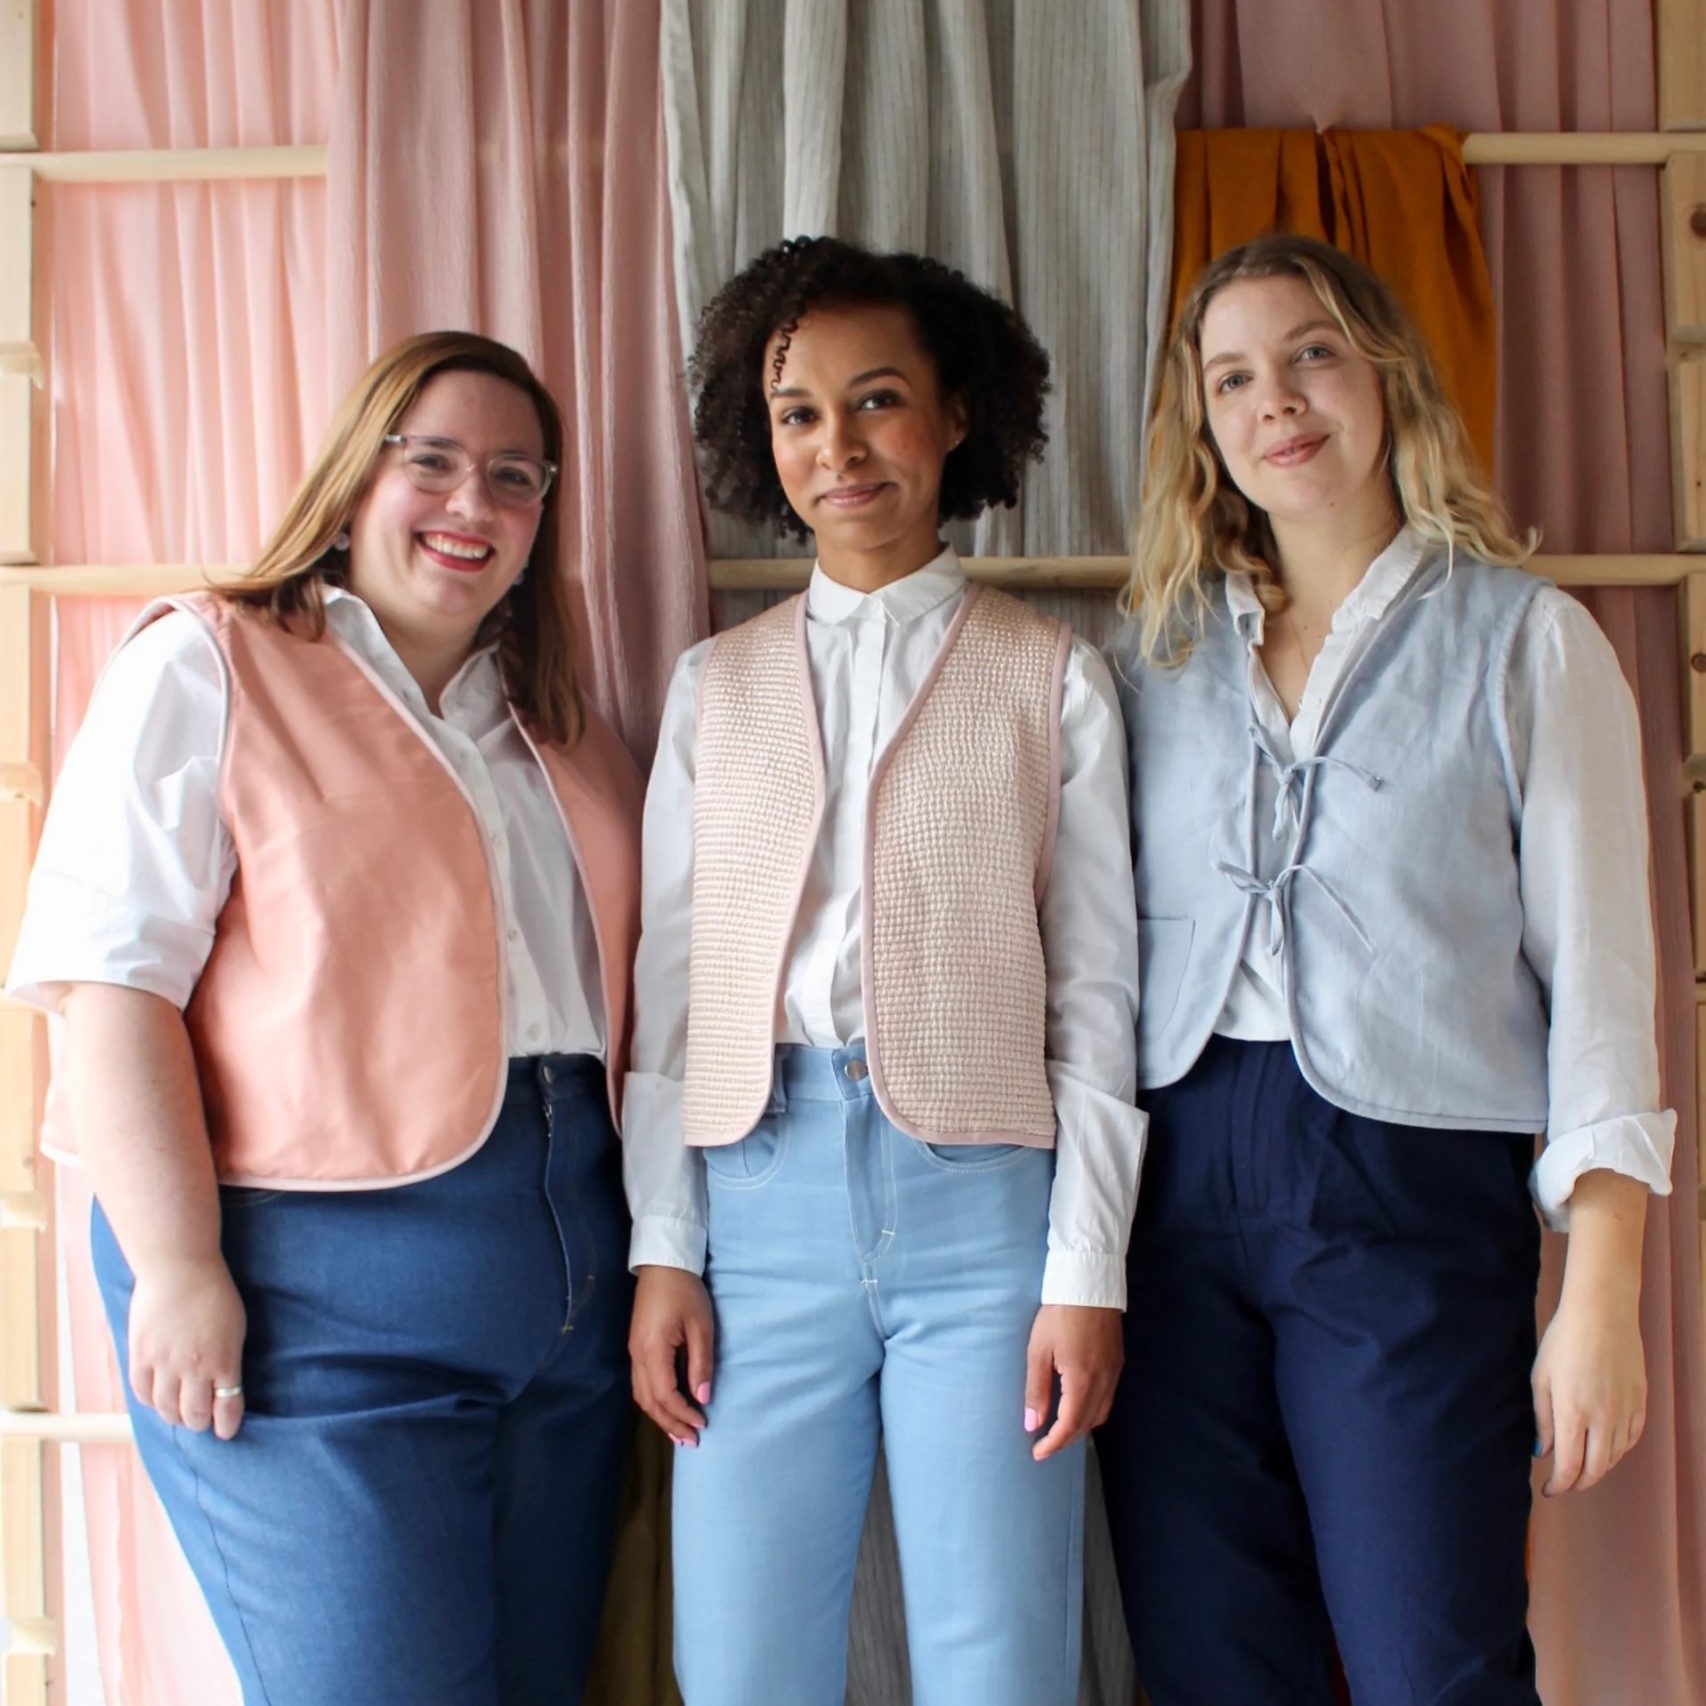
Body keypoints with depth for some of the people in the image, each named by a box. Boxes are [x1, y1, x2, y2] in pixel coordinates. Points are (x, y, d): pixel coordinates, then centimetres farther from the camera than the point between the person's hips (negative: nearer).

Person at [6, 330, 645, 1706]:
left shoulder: (569, 740, 17)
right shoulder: (204, 671, -2)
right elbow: (113, 983, -10)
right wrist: (179, 1271, -16)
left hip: (570, 1287, 6)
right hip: (317, 1285, -6)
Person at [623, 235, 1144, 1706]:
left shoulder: (1049, 677, 6)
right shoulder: (716, 685, 13)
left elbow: (1096, 990, 3)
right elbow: (671, 980, 11)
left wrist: (1088, 1273, -4)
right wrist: (665, 1252, 4)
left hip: (979, 1197, -2)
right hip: (763, 1195, 2)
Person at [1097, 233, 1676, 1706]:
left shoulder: (1526, 640, 2)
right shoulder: (1161, 654, 12)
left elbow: (1599, 972, -2)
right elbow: (1106, 946, 11)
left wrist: (1602, 1298, -8)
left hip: (1415, 1191, -3)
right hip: (1176, 1183, 4)